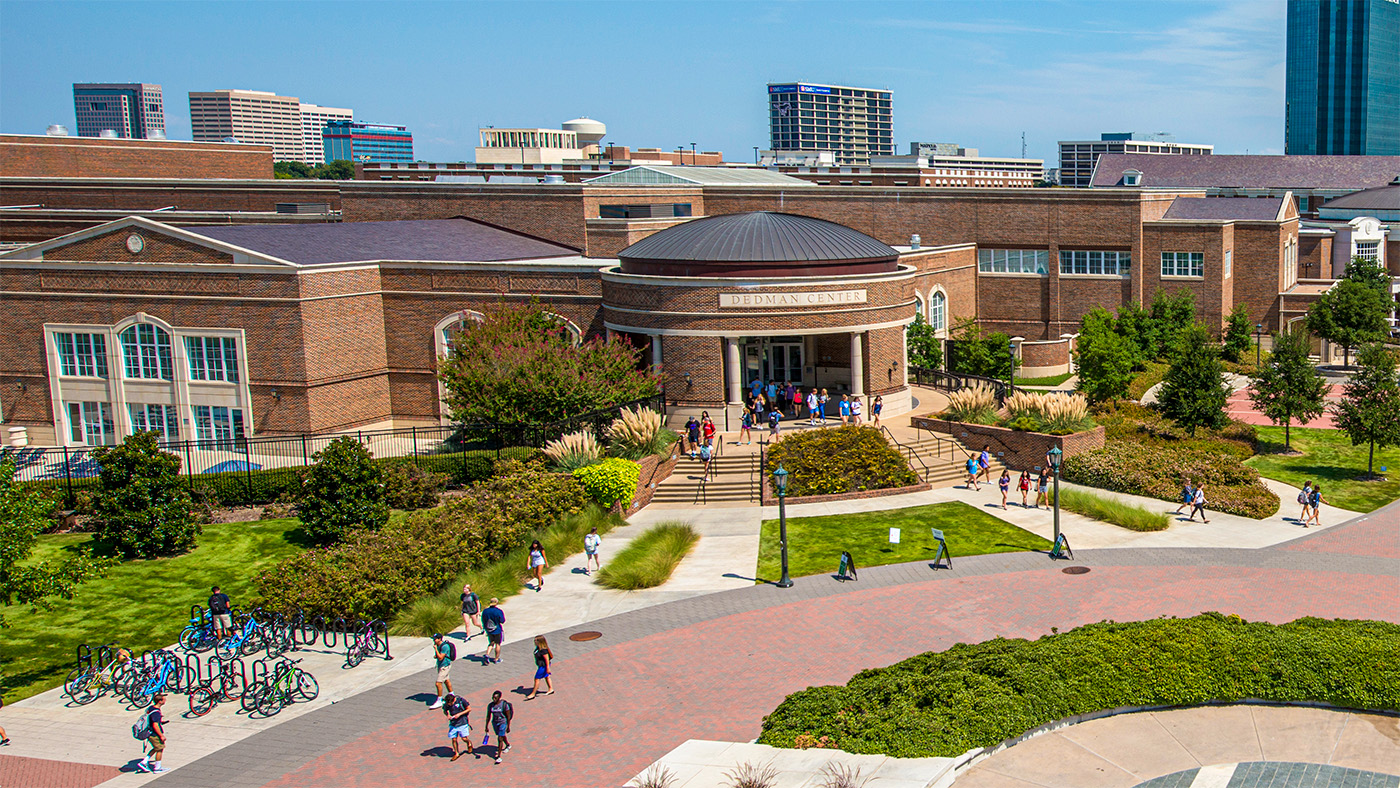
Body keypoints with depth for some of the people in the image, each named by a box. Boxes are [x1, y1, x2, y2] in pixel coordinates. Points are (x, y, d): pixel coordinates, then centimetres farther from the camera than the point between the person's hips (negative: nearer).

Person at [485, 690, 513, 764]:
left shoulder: (504, 704, -17)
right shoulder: (490, 705, -6)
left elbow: (508, 716, -10)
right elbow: (488, 717, 6)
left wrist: (508, 727, -8)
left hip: (503, 722, -5)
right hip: (494, 723, 5)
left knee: (500, 739, -10)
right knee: (502, 736, 24)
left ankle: (499, 756, -6)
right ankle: (508, 745, 53)